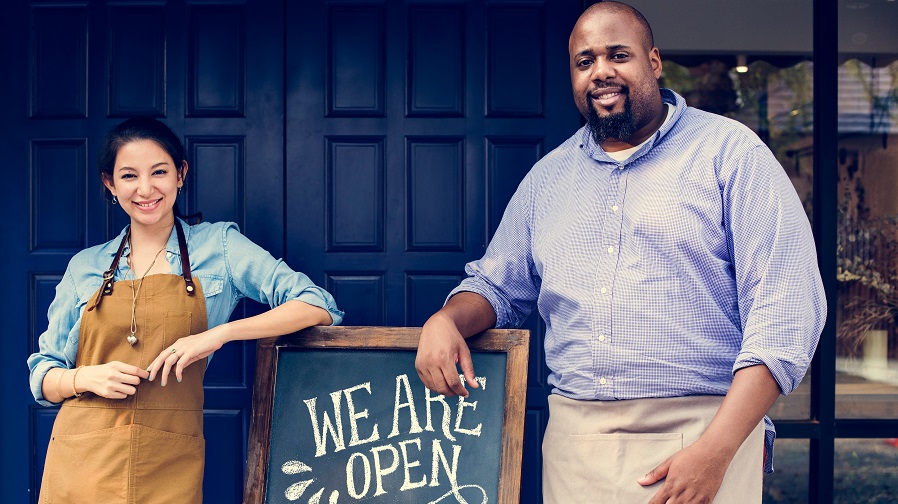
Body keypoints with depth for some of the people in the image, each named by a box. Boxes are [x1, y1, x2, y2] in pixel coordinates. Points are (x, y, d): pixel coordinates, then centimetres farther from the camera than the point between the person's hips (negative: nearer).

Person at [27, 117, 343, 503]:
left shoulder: (219, 246, 2)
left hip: (169, 469, -2)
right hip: (81, 464, 2)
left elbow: (318, 307, -7)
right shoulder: (84, 267, 9)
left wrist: (220, 333, -18)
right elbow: (43, 378, 12)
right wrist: (87, 378, -11)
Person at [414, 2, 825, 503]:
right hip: (573, 439, 4)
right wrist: (445, 321, -3)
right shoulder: (548, 176, 14)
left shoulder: (730, 152, -2)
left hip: (700, 434, -4)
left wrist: (715, 451, -19)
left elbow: (786, 308, -10)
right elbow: (496, 286, 21)